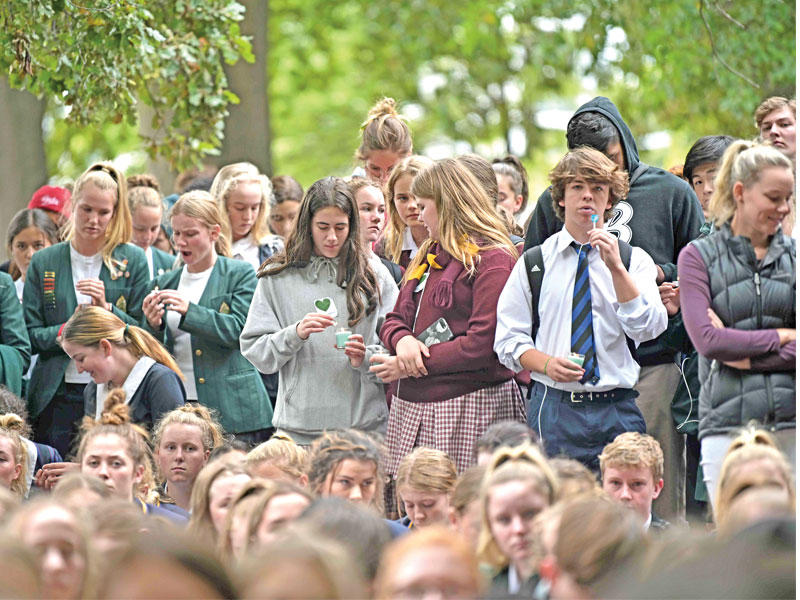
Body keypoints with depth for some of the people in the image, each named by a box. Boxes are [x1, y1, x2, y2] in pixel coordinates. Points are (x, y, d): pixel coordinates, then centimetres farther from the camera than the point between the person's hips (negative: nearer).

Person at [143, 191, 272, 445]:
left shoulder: (240, 274, 3)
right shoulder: (165, 283, 15)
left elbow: (238, 329, -9)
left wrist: (189, 310, -19)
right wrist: (153, 326, -7)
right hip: (177, 405, 4)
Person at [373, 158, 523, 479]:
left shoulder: (492, 260, -7)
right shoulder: (428, 257, 21)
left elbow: (484, 345, -16)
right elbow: (394, 319, 22)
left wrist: (409, 367, -12)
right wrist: (402, 340, -5)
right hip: (411, 406, 8)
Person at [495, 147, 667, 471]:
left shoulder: (634, 260, 9)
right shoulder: (534, 262, 9)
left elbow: (647, 328, -6)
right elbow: (509, 338, 7)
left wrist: (616, 268, -14)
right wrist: (547, 363, -12)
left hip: (617, 410, 0)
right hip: (554, 408, 0)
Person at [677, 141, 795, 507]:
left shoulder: (793, 255, 12)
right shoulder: (699, 256, 5)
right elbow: (706, 339, -7)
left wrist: (749, 356, -7)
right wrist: (783, 336, -4)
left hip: (791, 420, 2)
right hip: (728, 422, -2)